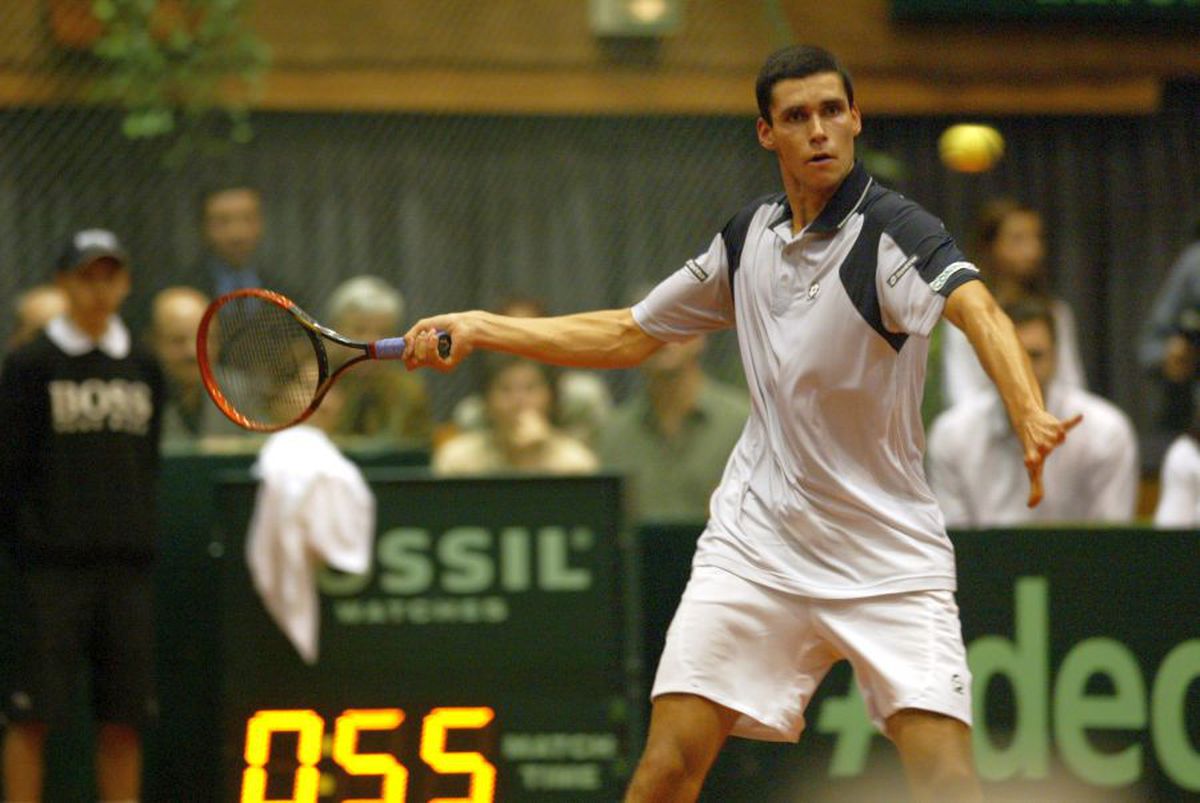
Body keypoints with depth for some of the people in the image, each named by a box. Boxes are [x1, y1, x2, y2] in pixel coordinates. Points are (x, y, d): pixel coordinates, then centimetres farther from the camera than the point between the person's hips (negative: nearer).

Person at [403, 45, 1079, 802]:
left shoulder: (897, 233, -15)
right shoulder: (749, 235, 5)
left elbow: (975, 309, -36)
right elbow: (630, 335, 18)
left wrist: (1029, 417, -56)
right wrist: (480, 328, 12)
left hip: (887, 559, -4)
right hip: (757, 542, 4)